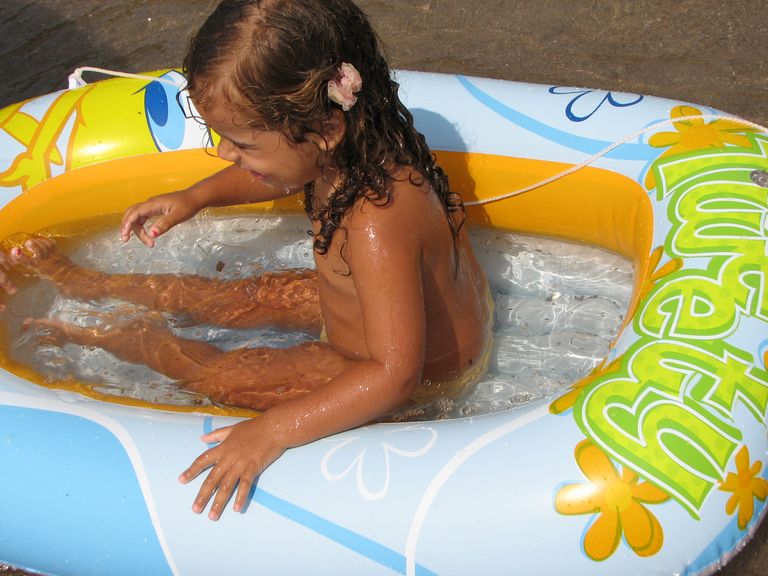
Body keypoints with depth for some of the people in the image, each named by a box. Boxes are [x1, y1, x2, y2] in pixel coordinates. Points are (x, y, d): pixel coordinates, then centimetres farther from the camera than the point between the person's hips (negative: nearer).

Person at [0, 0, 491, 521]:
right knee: (242, 299, 16)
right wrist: (195, 198, 2)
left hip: (424, 377, -7)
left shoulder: (375, 224, -43)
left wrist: (274, 430, -45)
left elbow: (395, 372, -43)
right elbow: (277, 175, 9)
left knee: (225, 375, 1)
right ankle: (86, 283, 34)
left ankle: (119, 338, 27)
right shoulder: (354, 143, -16)